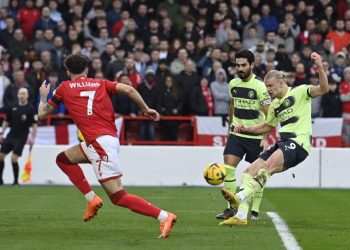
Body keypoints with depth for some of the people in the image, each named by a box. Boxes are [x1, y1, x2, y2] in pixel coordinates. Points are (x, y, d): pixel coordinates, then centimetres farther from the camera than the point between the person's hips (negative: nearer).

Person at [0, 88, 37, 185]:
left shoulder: (30, 109, -5)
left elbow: (34, 124, -5)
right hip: (10, 135, 5)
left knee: (14, 159, -14)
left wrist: (33, 137, -14)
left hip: (21, 138, -5)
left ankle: (16, 181, 1)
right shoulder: (13, 108, 6)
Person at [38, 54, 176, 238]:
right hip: (111, 138, 7)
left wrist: (43, 96, 37)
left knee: (118, 197, -10)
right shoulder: (100, 84, 18)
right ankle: (91, 199, 13)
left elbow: (42, 114, 18)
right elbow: (128, 89, 1)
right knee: (63, 159, 25)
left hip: (99, 142, -7)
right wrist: (146, 110, 10)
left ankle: (164, 216, -21)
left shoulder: (65, 88, 9)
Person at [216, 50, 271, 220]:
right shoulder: (233, 84, 4)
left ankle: (255, 210, 17)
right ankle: (231, 208, -6)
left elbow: (269, 115, -13)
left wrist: (265, 138, -19)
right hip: (236, 134, 4)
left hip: (256, 136, -4)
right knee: (228, 167, -10)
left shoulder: (259, 86, -13)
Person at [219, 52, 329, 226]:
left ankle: (240, 197, -46)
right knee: (250, 171, -4)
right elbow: (268, 126, 36)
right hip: (283, 143, 8)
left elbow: (323, 89, -14)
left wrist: (320, 67, -27)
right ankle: (241, 216, -9)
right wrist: (247, 129, 22)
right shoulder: (275, 105, 23)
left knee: (267, 167, -30)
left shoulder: (299, 92, 1)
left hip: (298, 143, -8)